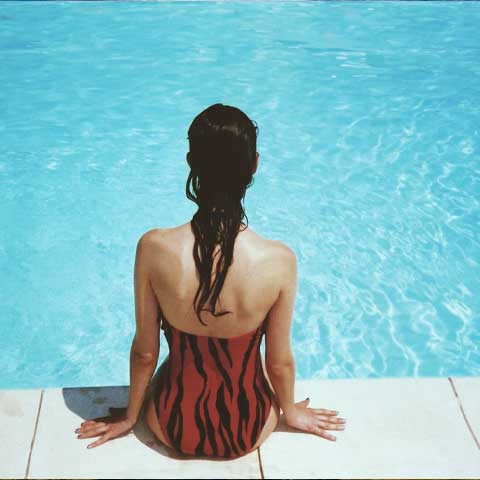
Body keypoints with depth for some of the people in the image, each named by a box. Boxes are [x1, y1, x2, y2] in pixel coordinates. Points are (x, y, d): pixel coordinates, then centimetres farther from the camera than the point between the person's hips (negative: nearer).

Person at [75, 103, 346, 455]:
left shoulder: (153, 248, -25)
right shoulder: (279, 260, -26)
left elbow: (144, 353, -11)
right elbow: (280, 363, -12)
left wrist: (129, 417, 9)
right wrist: (292, 411, 11)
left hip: (174, 428, 1)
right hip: (249, 433, 0)